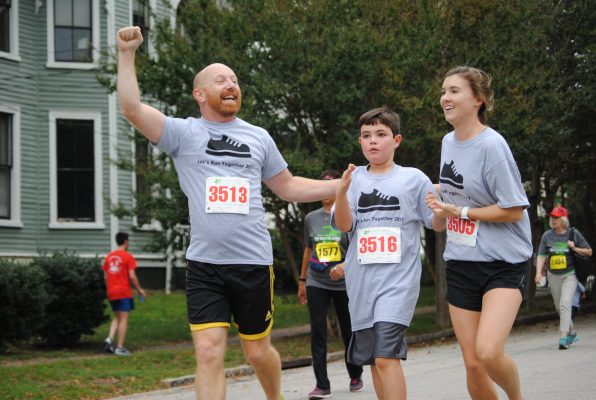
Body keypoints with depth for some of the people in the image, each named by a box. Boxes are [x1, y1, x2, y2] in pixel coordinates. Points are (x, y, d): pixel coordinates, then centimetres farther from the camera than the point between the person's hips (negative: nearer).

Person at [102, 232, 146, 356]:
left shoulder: (109, 257, 10)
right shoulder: (128, 257, -7)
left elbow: (105, 277, 11)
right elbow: (132, 276, -12)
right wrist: (139, 289, -1)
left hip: (111, 293, 6)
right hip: (124, 292, -6)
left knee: (117, 318, 18)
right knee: (124, 319, -2)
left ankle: (110, 338, -2)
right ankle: (120, 347, -4)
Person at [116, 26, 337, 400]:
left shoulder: (258, 137, 11)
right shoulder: (183, 133, 1)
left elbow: (288, 187, 20)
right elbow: (132, 108, -11)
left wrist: (342, 185, 12)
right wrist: (127, 54, -15)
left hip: (253, 262, 2)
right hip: (204, 265, -2)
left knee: (258, 351, 11)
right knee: (209, 352, -9)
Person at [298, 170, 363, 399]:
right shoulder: (311, 218, 7)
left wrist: (345, 265, -26)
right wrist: (302, 280, 17)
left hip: (344, 284, -2)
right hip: (316, 284, 3)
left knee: (348, 331, 9)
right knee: (317, 333, -7)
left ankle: (355, 376, 30)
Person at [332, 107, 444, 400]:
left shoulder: (414, 178, 2)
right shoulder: (354, 178, 8)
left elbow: (437, 225, 7)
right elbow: (343, 225, -3)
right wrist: (341, 192, -21)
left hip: (398, 278, -4)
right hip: (361, 280, 4)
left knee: (386, 355, -18)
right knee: (371, 358, 10)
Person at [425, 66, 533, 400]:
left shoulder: (491, 145, -16)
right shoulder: (448, 142, 8)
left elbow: (514, 209, -17)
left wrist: (459, 212, -15)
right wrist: (442, 205, 9)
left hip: (503, 263, -7)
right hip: (461, 264, 7)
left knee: (489, 352, -23)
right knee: (473, 364, 3)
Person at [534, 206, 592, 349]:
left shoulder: (574, 234, -2)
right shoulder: (547, 236, 4)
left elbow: (589, 252, 4)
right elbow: (541, 256, 1)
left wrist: (575, 248, -13)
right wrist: (539, 272, -13)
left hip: (569, 274, -4)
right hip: (553, 276, 4)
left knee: (565, 303, -20)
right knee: (559, 307, 11)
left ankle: (563, 337, -24)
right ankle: (572, 333, 30)